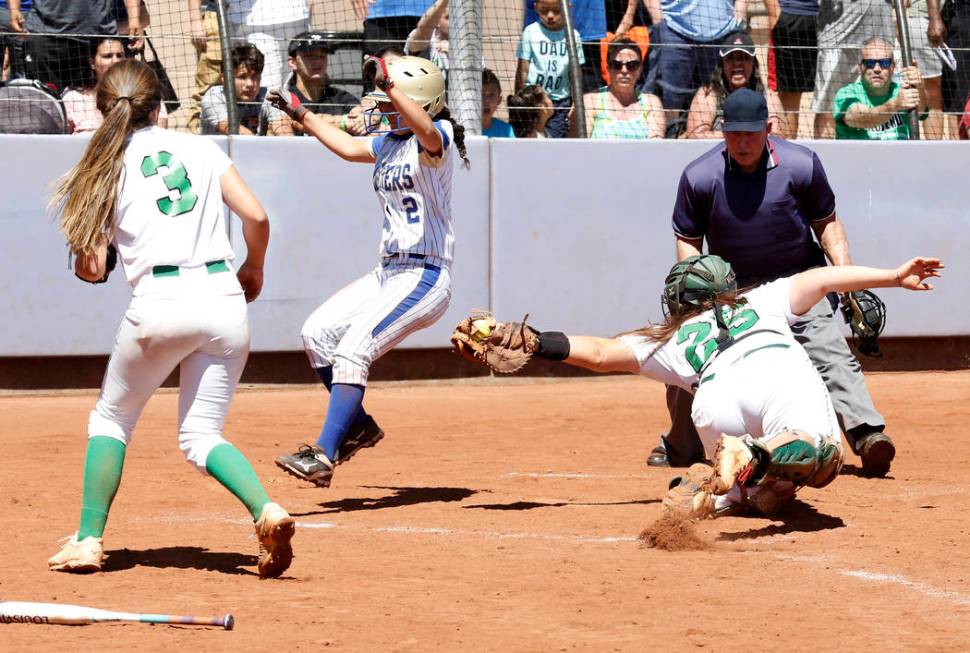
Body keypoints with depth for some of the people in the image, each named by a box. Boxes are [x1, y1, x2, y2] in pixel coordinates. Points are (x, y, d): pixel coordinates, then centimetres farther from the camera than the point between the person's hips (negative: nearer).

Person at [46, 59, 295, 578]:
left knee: (110, 418, 19)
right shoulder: (201, 148, 12)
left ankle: (89, 539, 12)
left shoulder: (106, 165, 7)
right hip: (224, 300, 3)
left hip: (160, 303, -2)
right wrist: (253, 269, 21)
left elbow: (92, 269, 3)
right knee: (201, 435, 10)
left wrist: (86, 251, 25)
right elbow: (256, 217, 4)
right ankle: (266, 510, -16)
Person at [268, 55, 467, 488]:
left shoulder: (439, 137, -11)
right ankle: (358, 425, 21)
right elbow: (348, 147, 34)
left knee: (352, 351, -22)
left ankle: (323, 457, -26)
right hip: (388, 273, 10)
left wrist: (388, 84, -43)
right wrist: (301, 116, 39)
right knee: (317, 333, 7)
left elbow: (428, 132, -36)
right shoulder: (389, 144, 15)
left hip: (424, 277, -10)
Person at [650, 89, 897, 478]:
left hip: (797, 277, -2)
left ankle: (867, 435, -31)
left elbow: (826, 222, 0)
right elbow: (688, 239, 0)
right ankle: (681, 447, 23)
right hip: (730, 284, 2)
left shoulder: (801, 165, -14)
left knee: (830, 354, -20)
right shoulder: (699, 176, -13)